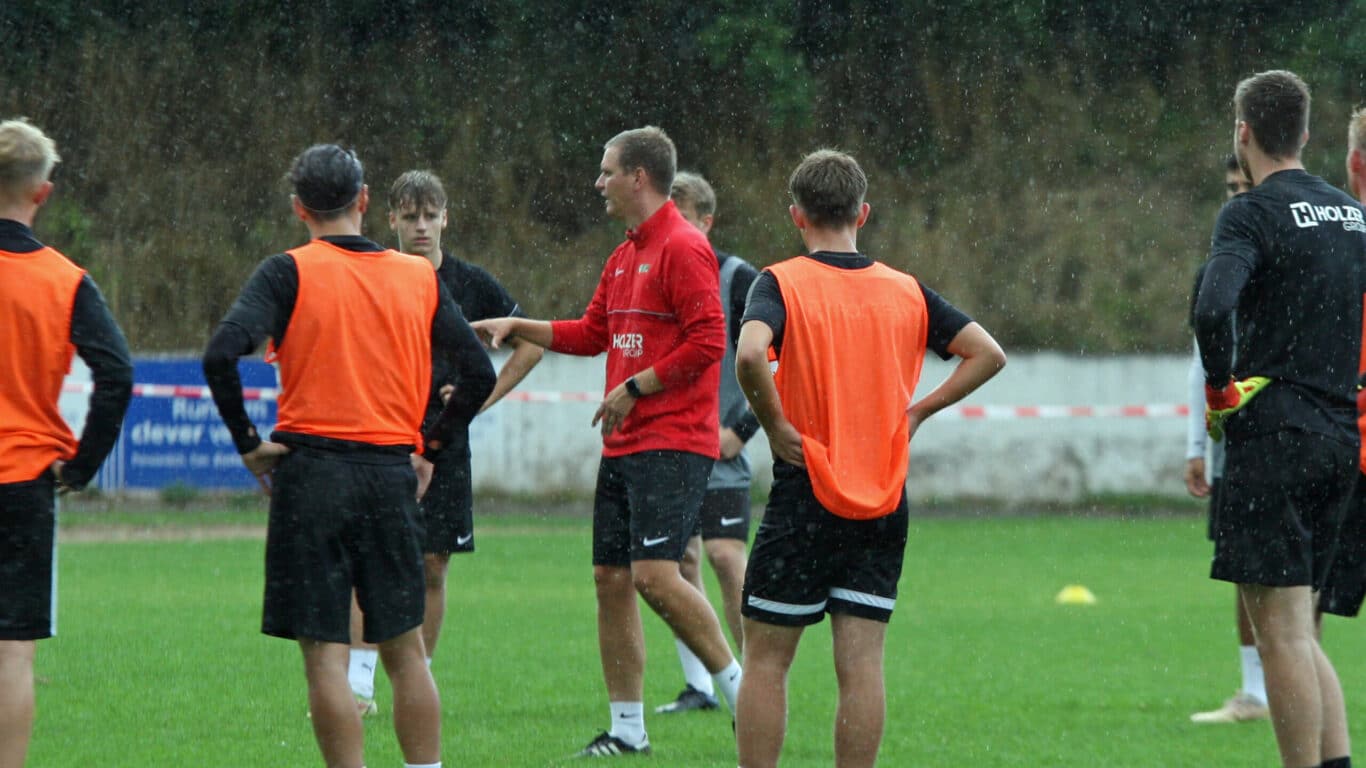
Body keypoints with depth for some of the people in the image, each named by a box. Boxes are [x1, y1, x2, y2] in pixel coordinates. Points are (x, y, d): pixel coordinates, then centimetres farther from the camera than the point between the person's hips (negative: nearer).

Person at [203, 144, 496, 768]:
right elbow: (480, 375, 7)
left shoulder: (289, 272, -3)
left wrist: (247, 442, -6)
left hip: (311, 472, -3)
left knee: (325, 657, -2)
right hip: (392, 472, 3)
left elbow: (222, 355, -16)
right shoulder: (420, 277, 8)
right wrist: (431, 447, 15)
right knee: (405, 651, 13)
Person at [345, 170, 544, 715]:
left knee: (432, 569, 4)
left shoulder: (471, 284, 3)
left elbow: (530, 346, 13)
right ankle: (359, 684, -14)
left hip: (444, 442, 2)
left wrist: (482, 398, 4)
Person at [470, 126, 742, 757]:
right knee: (610, 579, 7)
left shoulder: (682, 248, -11)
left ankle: (737, 686, -4)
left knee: (655, 575, -19)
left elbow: (708, 340, -18)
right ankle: (627, 730, 12)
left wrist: (635, 387, -15)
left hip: (673, 442, -10)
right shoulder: (625, 256, 18)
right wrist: (515, 327, 21)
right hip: (623, 445, 10)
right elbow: (592, 333, 27)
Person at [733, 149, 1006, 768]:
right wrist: (917, 411, 7)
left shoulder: (781, 282, -6)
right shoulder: (906, 291, 6)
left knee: (766, 660, 5)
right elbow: (988, 354, 6)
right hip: (884, 505, 4)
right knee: (861, 665, 3)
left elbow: (750, 354, -25)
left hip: (805, 492, -4)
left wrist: (774, 424, -11)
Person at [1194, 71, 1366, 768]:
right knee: (1296, 629, 14)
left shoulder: (1253, 214, -9)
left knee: (1280, 631, -6)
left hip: (1274, 432, -7)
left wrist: (1220, 389, -11)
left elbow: (1213, 309, -26)